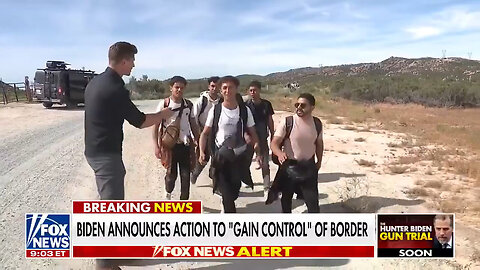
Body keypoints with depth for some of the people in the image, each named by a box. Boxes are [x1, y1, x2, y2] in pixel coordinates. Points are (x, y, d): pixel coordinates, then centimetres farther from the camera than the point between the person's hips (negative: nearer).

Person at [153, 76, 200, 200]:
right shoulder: (164, 104, -6)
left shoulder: (189, 105, 5)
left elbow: (193, 124, 12)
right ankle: (167, 194, 37)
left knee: (186, 175, 2)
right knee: (171, 173, 6)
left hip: (186, 144, 3)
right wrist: (156, 146, -12)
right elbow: (156, 125, -5)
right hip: (170, 144, -3)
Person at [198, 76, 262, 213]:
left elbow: (252, 134, 3)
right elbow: (205, 133, -1)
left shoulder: (245, 110, -3)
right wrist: (202, 152, -16)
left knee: (234, 191, 17)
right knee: (226, 193, -5)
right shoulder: (215, 110, -7)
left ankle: (226, 209, 47)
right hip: (220, 156, -2)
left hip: (240, 156, 2)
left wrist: (258, 154, -8)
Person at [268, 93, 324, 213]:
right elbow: (274, 143, -19)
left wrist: (319, 161, 13)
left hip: (309, 166, 2)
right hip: (289, 166, -1)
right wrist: (280, 153, -40)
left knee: (313, 200, 0)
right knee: (286, 198, 17)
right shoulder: (287, 122, -17)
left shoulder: (317, 123, -5)